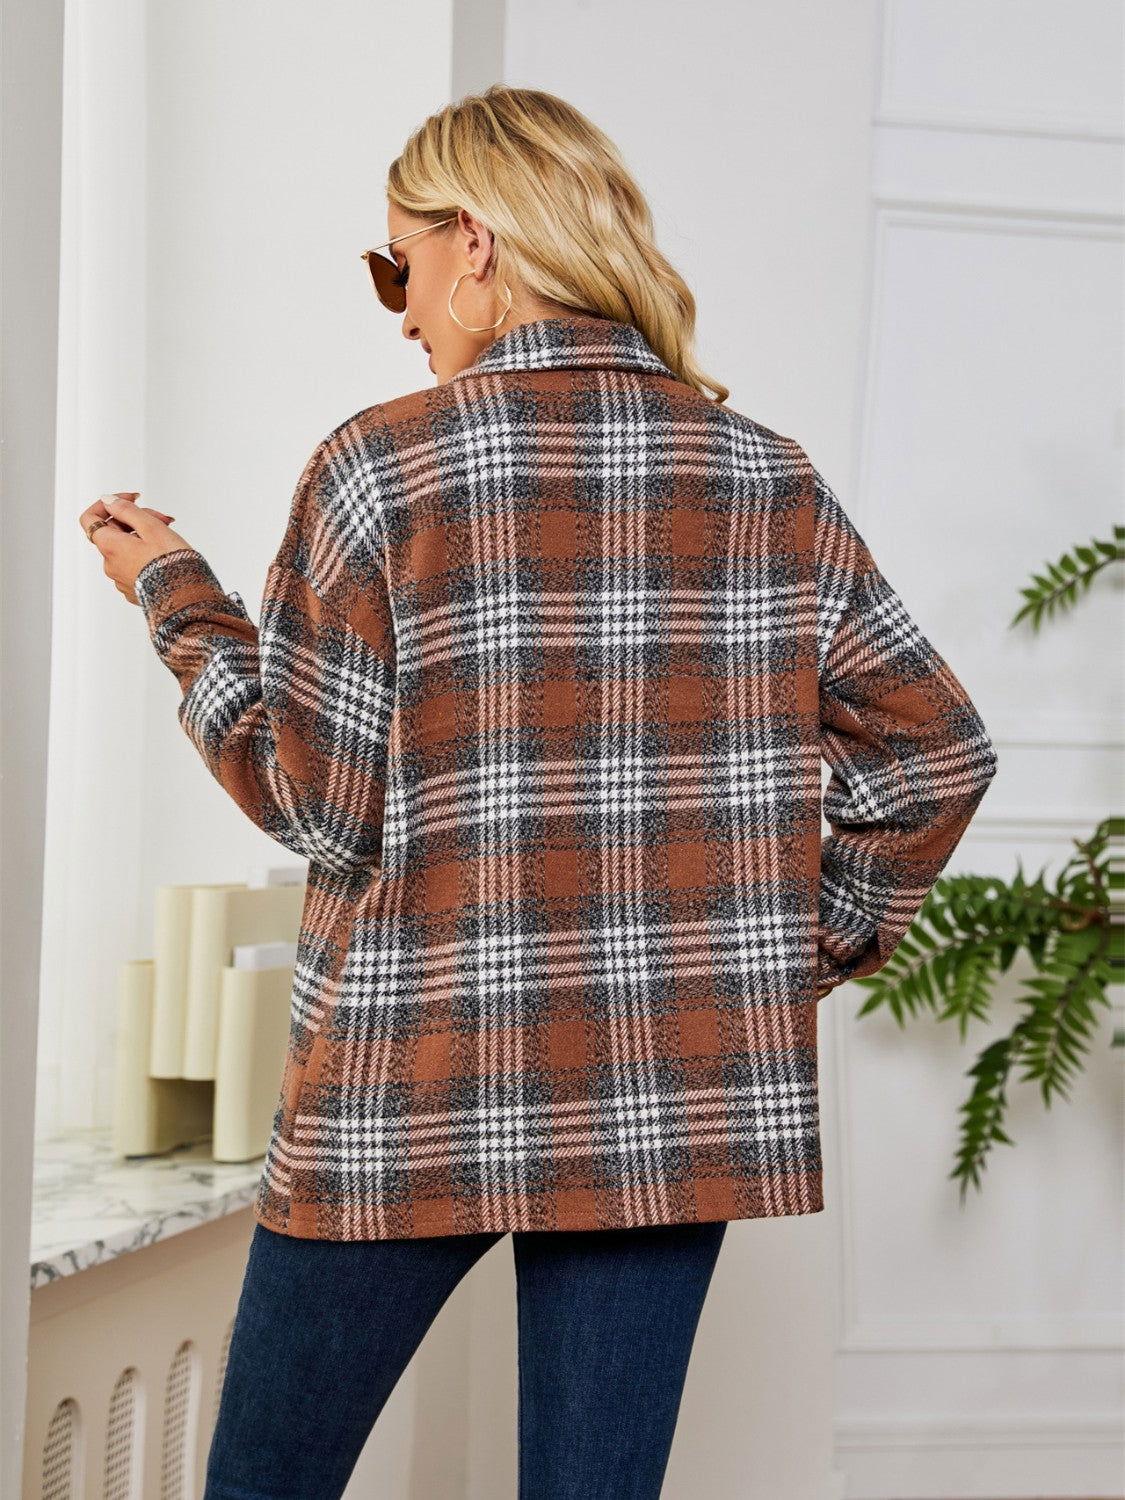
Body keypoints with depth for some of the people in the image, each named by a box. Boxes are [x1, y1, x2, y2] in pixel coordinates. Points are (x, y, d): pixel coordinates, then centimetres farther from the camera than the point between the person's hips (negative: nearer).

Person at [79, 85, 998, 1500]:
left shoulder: (381, 465, -7)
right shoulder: (766, 476, 4)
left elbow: (314, 801, -6)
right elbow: (937, 748, 5)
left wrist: (176, 598, 7)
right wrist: (807, 949, 12)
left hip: (414, 1092, -3)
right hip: (678, 1102, 3)